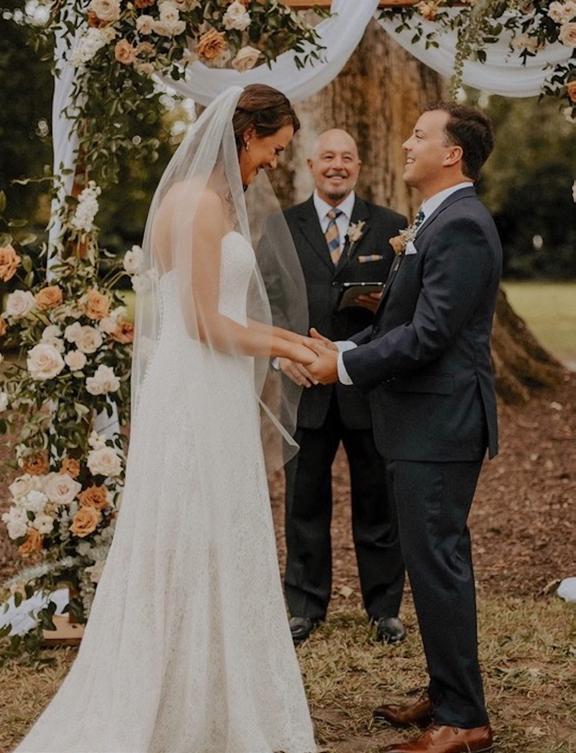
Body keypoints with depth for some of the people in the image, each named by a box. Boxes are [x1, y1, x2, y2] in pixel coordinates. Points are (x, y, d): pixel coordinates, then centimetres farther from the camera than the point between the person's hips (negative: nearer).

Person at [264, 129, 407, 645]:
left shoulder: (389, 227, 5)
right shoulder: (281, 227, 7)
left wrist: (384, 305, -16)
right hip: (305, 382, 1)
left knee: (377, 501, 8)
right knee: (305, 501, 9)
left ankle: (385, 606, 21)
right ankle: (306, 606, 21)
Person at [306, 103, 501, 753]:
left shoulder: (461, 225, -17)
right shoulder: (438, 222, 16)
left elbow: (429, 334, -22)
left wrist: (345, 366, -14)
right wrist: (346, 351, 6)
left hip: (438, 424, -10)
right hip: (424, 420, 10)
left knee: (437, 564, -5)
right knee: (438, 561, 16)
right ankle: (448, 694, 28)